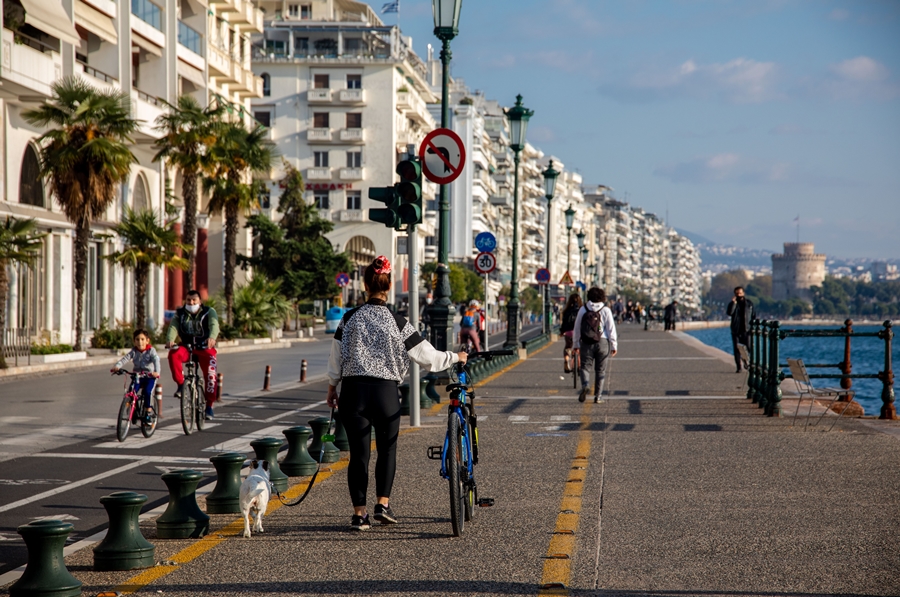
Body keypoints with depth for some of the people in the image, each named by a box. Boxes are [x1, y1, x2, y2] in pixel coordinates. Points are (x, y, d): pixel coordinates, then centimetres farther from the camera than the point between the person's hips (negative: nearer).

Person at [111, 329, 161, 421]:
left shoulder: (151, 351, -8)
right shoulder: (134, 351, 2)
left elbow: (156, 361, -23)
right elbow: (125, 358, -10)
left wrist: (156, 372, -43)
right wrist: (116, 366, -30)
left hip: (150, 376, -4)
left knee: (147, 392, -26)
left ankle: (149, 412, -10)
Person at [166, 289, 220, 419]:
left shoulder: (209, 312, -5)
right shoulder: (180, 314, 2)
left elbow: (214, 325, -25)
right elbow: (173, 327, -15)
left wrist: (212, 337, -48)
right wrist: (170, 339, -39)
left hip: (205, 348, -2)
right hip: (187, 347, 2)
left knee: (210, 374, -19)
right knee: (173, 354, -30)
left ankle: (209, 405, -5)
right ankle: (181, 384, -18)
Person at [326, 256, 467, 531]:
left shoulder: (350, 319, -1)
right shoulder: (397, 323, -5)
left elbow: (336, 358, 3)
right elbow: (428, 357, -3)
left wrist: (332, 389, 16)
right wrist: (455, 357, 13)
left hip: (353, 389, 1)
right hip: (385, 391, -1)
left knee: (358, 453, 5)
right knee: (387, 449, 17)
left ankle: (359, 513, 5)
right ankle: (383, 504, 9)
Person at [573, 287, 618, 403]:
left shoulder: (583, 310, 3)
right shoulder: (606, 310, -2)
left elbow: (577, 328, 7)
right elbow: (611, 329, -3)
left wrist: (576, 344, 15)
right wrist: (614, 346, 3)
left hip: (586, 343, 1)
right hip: (602, 342, -1)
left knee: (585, 366, 7)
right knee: (600, 370, 7)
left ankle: (584, 386, -23)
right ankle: (597, 396, 6)